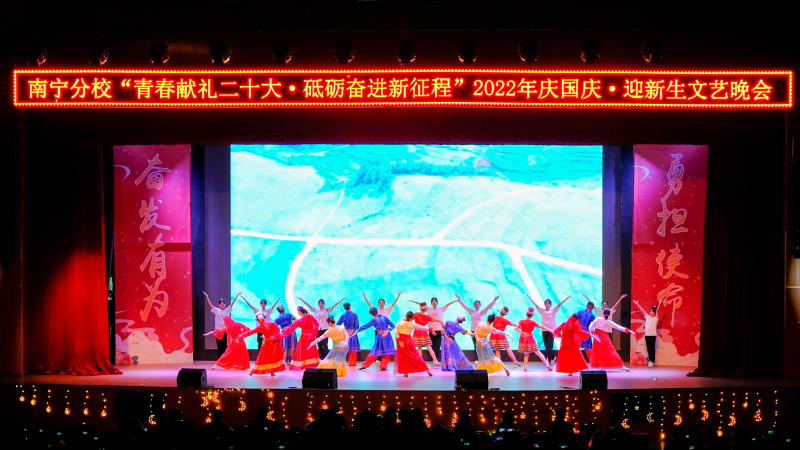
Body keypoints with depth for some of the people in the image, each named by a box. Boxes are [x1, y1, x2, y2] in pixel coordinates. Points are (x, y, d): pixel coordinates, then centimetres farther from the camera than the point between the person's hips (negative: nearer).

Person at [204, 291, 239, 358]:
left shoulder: (227, 310, 6)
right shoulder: (216, 310, 5)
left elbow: (232, 303, -2)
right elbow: (210, 304, -4)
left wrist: (236, 296, -13)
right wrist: (207, 297, -17)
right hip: (218, 330, 0)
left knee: (225, 346, 0)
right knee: (219, 346, 3)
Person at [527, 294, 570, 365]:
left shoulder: (553, 310, -2)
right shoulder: (542, 310, 2)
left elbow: (559, 304, -10)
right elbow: (536, 304, 0)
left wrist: (567, 298, -17)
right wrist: (530, 298, -3)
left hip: (552, 330, -3)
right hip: (544, 330, 3)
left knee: (549, 347, -9)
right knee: (547, 347, 8)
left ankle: (549, 360, -1)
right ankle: (553, 357, 28)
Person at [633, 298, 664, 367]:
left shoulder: (655, 318, -1)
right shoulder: (647, 317, 13)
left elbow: (657, 311, -14)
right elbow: (642, 310, 17)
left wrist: (659, 305, -25)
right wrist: (637, 304, 21)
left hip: (652, 335, -5)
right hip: (646, 335, 5)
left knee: (652, 348, -3)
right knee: (648, 348, 8)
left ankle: (652, 362, 1)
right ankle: (650, 360, 15)